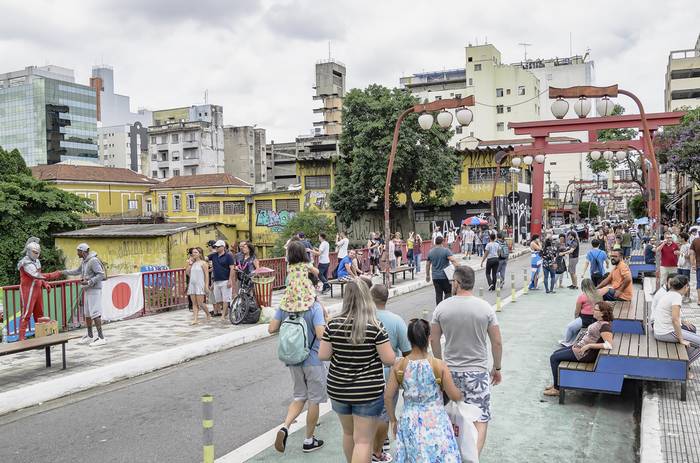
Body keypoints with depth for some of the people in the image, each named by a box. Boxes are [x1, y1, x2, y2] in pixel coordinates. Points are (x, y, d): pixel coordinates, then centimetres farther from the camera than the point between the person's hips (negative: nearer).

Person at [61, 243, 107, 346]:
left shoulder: (93, 261, -16)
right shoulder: (84, 261, 12)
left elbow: (101, 274, -21)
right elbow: (77, 271, 28)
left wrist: (89, 282, -23)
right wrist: (63, 272, 27)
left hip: (94, 290, -9)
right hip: (87, 290, 9)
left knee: (95, 313, -11)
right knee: (87, 313, 14)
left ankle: (101, 338, -10)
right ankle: (90, 336, 25)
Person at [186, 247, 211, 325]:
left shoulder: (203, 263, -4)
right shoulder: (192, 263, 13)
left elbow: (207, 275, -7)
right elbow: (187, 272, 9)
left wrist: (206, 286, -13)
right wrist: (189, 263, 2)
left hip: (200, 285, -6)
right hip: (192, 285, 6)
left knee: (200, 303, -7)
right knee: (194, 303, 3)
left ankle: (208, 315, 15)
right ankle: (195, 319, 3)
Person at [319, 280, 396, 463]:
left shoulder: (333, 324, -8)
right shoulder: (375, 326, -16)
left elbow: (322, 355, -3)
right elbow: (389, 360, -14)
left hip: (338, 389, 4)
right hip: (368, 392, -4)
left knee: (348, 433, 25)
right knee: (363, 440, 4)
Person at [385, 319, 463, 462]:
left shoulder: (399, 366, -7)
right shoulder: (439, 366, -13)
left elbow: (388, 397, -3)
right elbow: (455, 396, -6)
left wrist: (393, 420, 12)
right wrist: (461, 393, 17)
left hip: (410, 422, 2)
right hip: (435, 422, -2)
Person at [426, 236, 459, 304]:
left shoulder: (430, 252, 7)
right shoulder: (446, 251, -9)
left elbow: (427, 265, 14)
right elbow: (453, 260, -23)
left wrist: (427, 275, 23)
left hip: (435, 277, 4)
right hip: (445, 276, -4)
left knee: (438, 294, 9)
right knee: (448, 293, 6)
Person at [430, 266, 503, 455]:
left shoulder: (442, 307, -5)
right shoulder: (485, 307, -8)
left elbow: (434, 340, 3)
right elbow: (497, 343, -4)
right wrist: (497, 368, 10)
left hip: (450, 371, 2)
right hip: (477, 372, -2)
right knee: (481, 418, 4)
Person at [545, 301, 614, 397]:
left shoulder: (605, 326, -24)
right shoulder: (600, 321, 5)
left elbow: (609, 345, -35)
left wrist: (588, 345, -29)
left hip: (585, 353, -11)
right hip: (580, 347, 11)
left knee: (553, 358, -6)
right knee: (556, 353, 19)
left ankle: (557, 389, 4)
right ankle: (556, 383, 26)